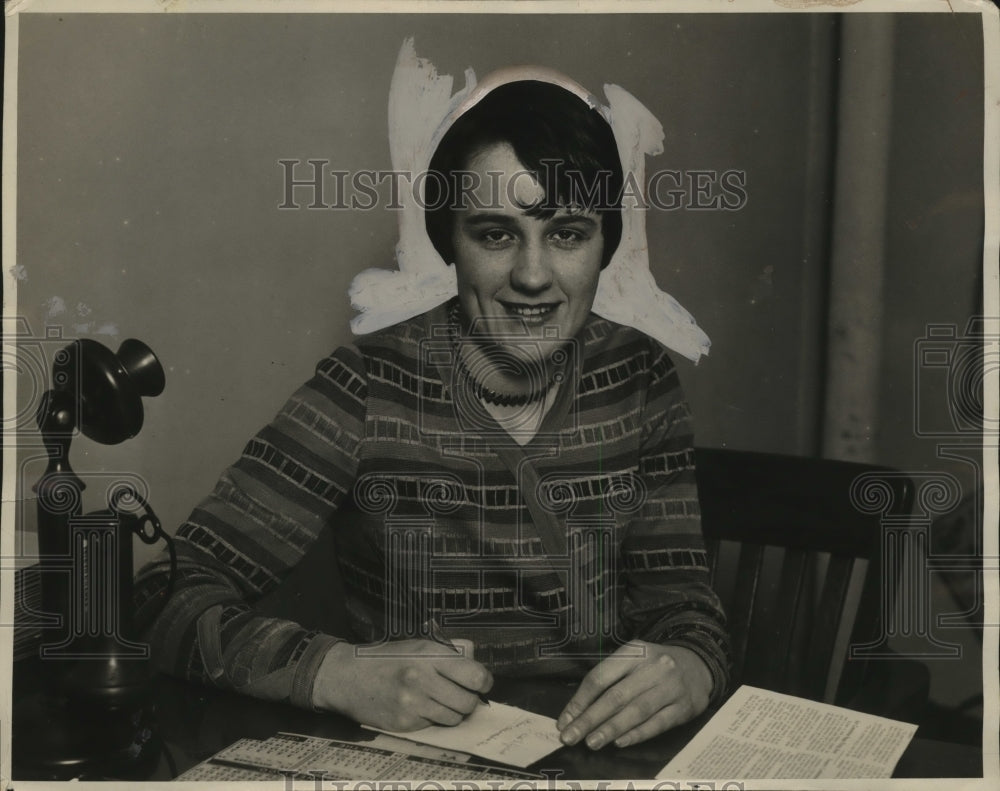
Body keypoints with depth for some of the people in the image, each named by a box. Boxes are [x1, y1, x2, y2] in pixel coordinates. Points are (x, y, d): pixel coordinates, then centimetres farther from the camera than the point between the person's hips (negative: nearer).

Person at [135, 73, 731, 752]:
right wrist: (341, 672, -29)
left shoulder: (640, 381, 0)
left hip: (602, 753, 3)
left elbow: (677, 597, 1)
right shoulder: (363, 392, -11)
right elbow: (169, 600, -13)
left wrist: (689, 671, -21)